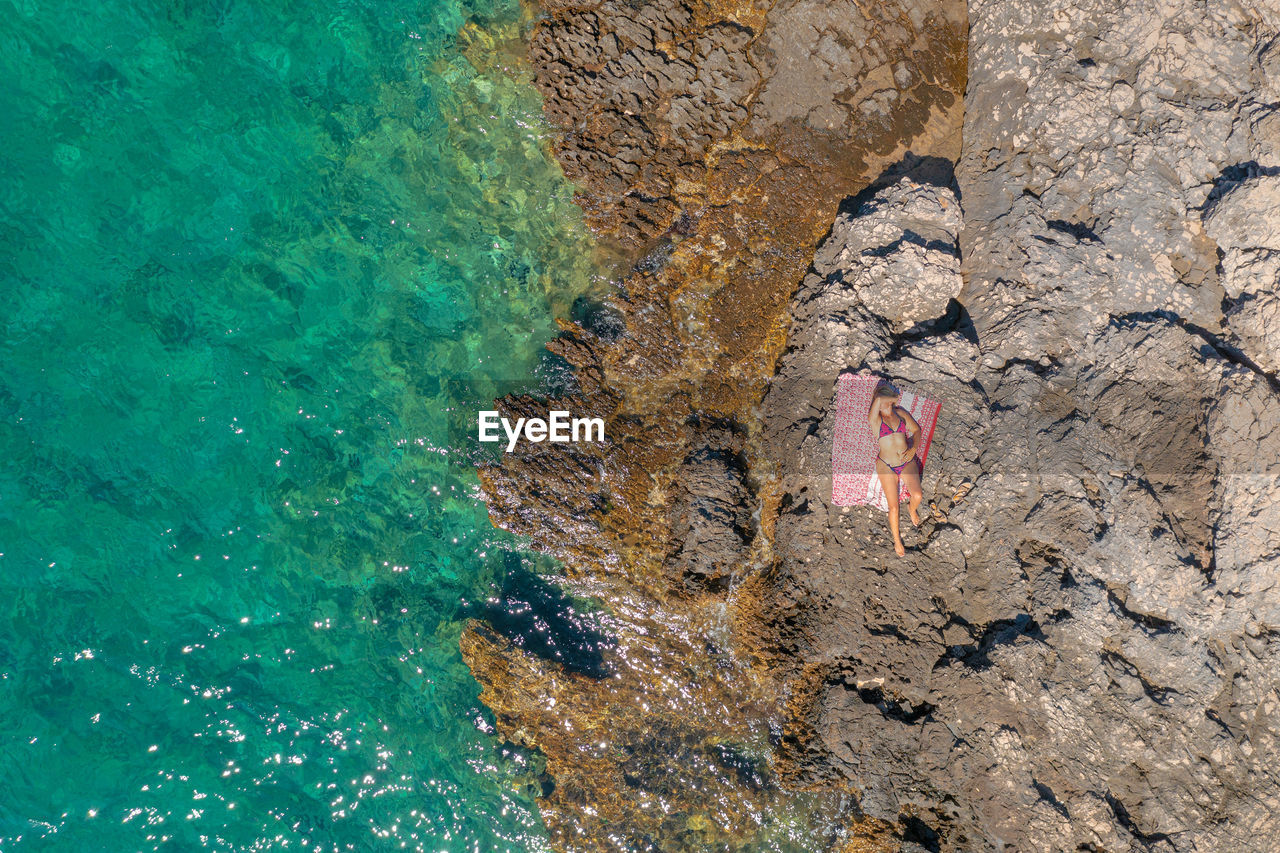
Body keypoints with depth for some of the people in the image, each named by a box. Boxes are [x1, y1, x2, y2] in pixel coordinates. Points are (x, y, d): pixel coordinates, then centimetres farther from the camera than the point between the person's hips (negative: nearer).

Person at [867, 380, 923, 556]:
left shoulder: (900, 413, 7)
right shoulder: (874, 419, -6)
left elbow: (916, 430, 13)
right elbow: (877, 399, -21)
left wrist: (913, 448, -4)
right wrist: (896, 398, -2)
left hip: (907, 462, 3)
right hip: (887, 466, -3)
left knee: (917, 495, -19)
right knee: (893, 507, -8)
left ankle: (912, 509, 19)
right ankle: (897, 540, 15)